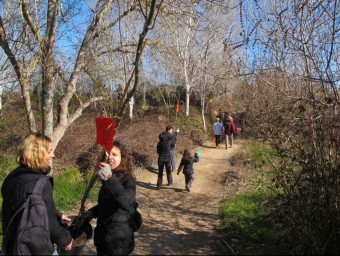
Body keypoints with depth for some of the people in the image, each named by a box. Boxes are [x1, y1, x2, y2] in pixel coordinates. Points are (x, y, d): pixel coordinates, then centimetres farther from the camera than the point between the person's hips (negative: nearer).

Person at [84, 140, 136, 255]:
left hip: (119, 241, -7)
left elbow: (127, 204, -40)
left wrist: (110, 178, -48)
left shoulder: (128, 180, -19)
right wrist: (91, 213, 3)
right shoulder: (106, 180, 3)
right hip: (102, 237, 7)